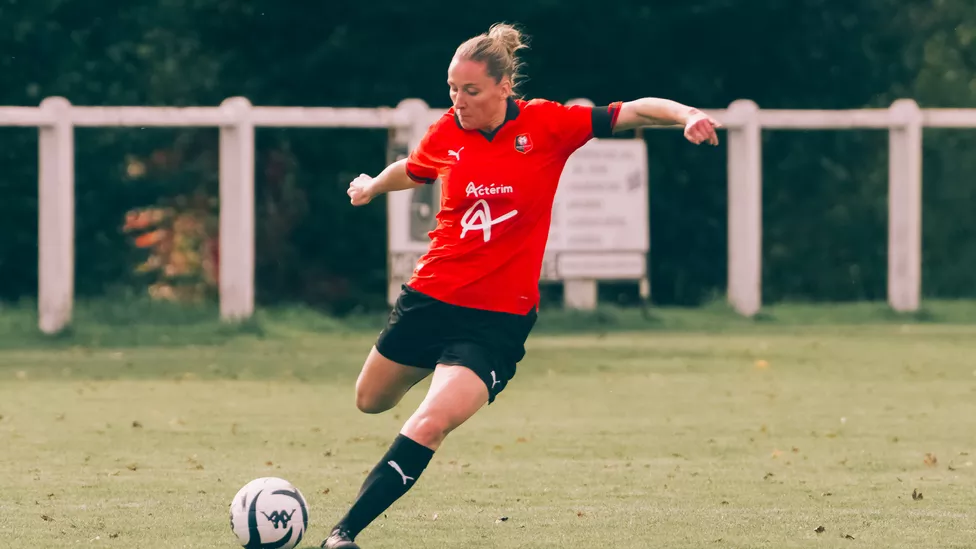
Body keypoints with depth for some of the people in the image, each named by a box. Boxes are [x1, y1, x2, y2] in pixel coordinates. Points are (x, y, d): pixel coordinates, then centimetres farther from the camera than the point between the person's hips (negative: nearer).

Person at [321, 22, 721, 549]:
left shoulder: (547, 125, -10)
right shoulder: (445, 135, -2)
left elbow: (633, 112, -12)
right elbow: (410, 172, 21)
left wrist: (687, 115, -30)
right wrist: (371, 187, 39)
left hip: (498, 320, -4)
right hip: (430, 297, 4)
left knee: (429, 425, -22)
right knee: (371, 401, 23)